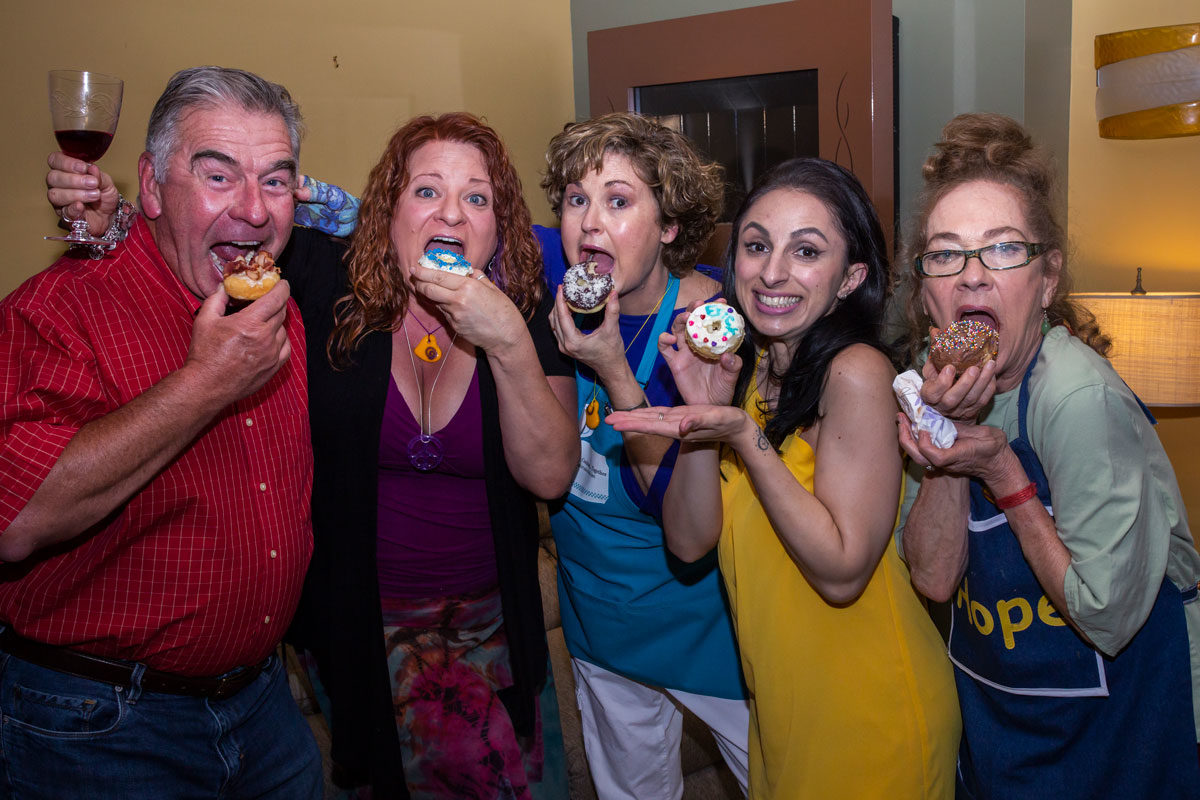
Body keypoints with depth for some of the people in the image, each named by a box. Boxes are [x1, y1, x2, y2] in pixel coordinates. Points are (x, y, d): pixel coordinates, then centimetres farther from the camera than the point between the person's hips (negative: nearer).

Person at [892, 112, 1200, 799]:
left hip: (1112, 724, -5)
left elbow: (1109, 616, -25)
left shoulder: (1078, 394, -27)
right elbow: (934, 577, -12)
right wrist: (950, 432, -23)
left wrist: (1001, 473, -28)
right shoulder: (934, 382, -8)